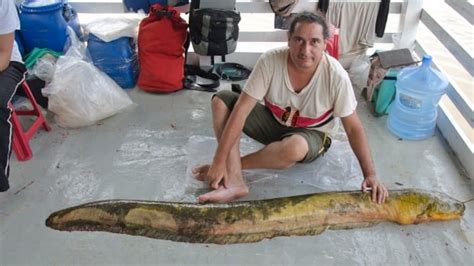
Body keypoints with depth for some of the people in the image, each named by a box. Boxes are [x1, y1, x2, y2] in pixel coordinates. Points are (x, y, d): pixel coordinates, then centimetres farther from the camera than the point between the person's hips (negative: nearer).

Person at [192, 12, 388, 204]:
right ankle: (234, 182, -25)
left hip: (313, 134, -2)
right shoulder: (270, 61, -24)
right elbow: (241, 109, -25)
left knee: (294, 147, -41)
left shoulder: (336, 76, -27)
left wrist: (370, 174, -22)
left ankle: (235, 165, -13)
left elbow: (353, 128, -16)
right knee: (221, 100, -18)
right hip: (274, 122, 3)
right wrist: (219, 160, -29)